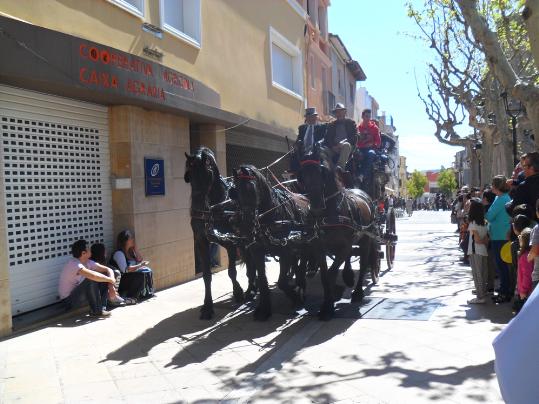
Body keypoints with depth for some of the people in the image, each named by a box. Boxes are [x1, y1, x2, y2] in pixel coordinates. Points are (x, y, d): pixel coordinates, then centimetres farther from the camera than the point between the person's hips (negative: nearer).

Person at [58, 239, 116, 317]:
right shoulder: (74, 264, -25)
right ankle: (96, 311, -17)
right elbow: (93, 275, -41)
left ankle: (101, 308, -7)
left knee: (104, 277, -2)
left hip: (79, 295, 8)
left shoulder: (88, 262, -1)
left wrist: (111, 285, -17)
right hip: (68, 300, -8)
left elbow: (108, 270, 1)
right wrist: (110, 280, -25)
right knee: (90, 280, -31)